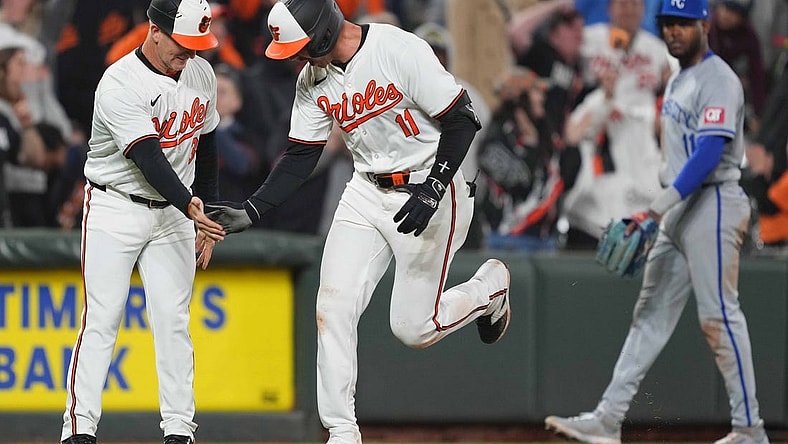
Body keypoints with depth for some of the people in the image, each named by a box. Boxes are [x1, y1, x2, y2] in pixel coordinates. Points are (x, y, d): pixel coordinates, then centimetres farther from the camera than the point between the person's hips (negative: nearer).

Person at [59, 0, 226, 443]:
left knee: (174, 320, 0)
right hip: (115, 210, -5)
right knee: (101, 319, -8)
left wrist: (207, 219, 13)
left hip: (174, 214, 5)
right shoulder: (120, 85, -21)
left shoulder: (201, 74, 2)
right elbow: (149, 158, -30)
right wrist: (190, 206, -41)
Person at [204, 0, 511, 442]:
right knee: (334, 307, -8)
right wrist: (250, 210, -8)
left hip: (431, 193, -6)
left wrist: (432, 190, -25)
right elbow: (300, 157, 5)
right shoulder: (314, 79, -2)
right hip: (367, 193, 6)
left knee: (413, 328, -2)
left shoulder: (401, 50, -23)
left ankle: (489, 286, 29)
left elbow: (461, 120, -18)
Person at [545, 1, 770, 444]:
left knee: (720, 316, -8)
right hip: (680, 210, 10)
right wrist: (662, 211, 20)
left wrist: (660, 206, -30)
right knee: (651, 314, 6)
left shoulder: (718, 79, -13)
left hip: (713, 204, -10)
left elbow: (710, 153, -24)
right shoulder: (680, 80, 17)